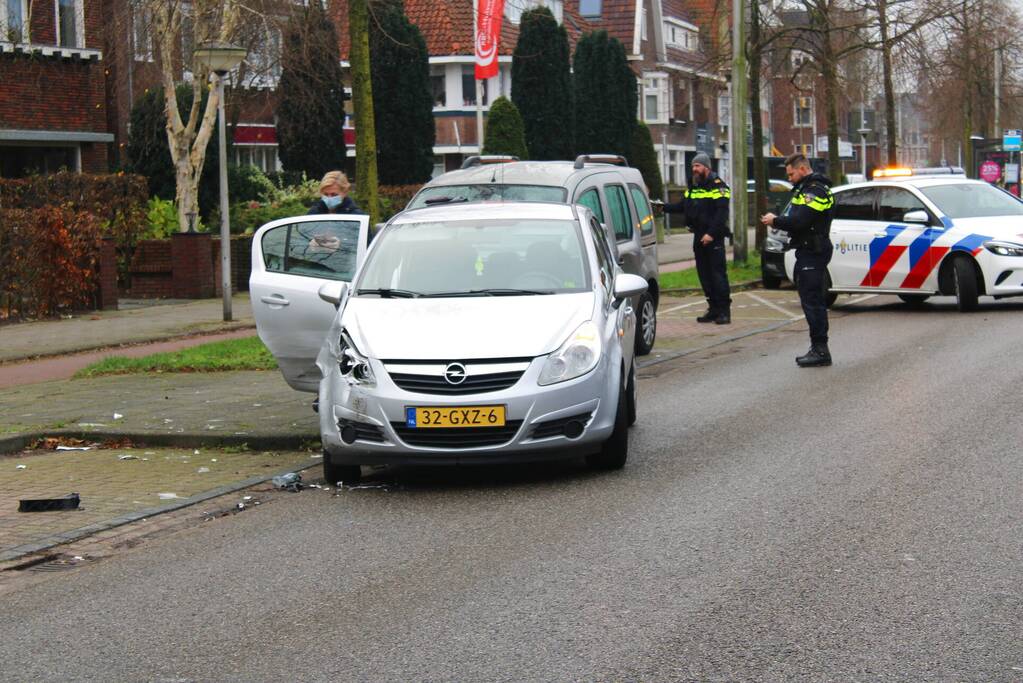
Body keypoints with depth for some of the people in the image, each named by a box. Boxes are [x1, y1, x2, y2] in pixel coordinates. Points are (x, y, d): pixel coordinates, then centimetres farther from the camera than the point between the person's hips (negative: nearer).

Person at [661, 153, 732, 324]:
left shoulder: (718, 186, -8)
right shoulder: (693, 188, 17)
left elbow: (721, 213, -15)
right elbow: (682, 207, 16)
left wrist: (711, 234, -21)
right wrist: (664, 207, 1)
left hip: (714, 238, -8)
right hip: (698, 237, 8)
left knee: (718, 273, -9)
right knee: (704, 274, 9)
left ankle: (724, 310, -7)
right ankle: (713, 308, 15)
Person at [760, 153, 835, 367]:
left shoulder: (815, 191, -15)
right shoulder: (807, 188, 20)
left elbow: (799, 221, -24)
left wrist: (775, 221, -9)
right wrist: (777, 221, 1)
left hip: (812, 253, -11)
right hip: (810, 251, 11)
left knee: (812, 300, -9)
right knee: (813, 301, 13)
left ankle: (820, 350, -8)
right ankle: (819, 349, 18)